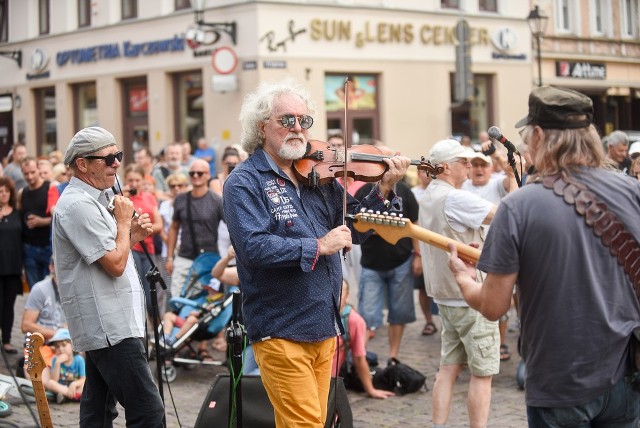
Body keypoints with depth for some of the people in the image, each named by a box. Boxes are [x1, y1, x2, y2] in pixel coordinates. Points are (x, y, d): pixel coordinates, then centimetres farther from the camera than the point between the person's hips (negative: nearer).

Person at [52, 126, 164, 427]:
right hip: (110, 326, -11)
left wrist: (130, 235, 10)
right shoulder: (78, 204, -16)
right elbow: (115, 264, -20)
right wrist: (124, 223, -6)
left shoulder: (93, 199, 16)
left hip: (103, 325, 11)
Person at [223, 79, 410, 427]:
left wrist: (384, 189, -2)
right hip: (281, 331, -7)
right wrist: (318, 246, -21)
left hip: (324, 328, 7)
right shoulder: (244, 183, -9)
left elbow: (354, 227, 12)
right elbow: (254, 247, -23)